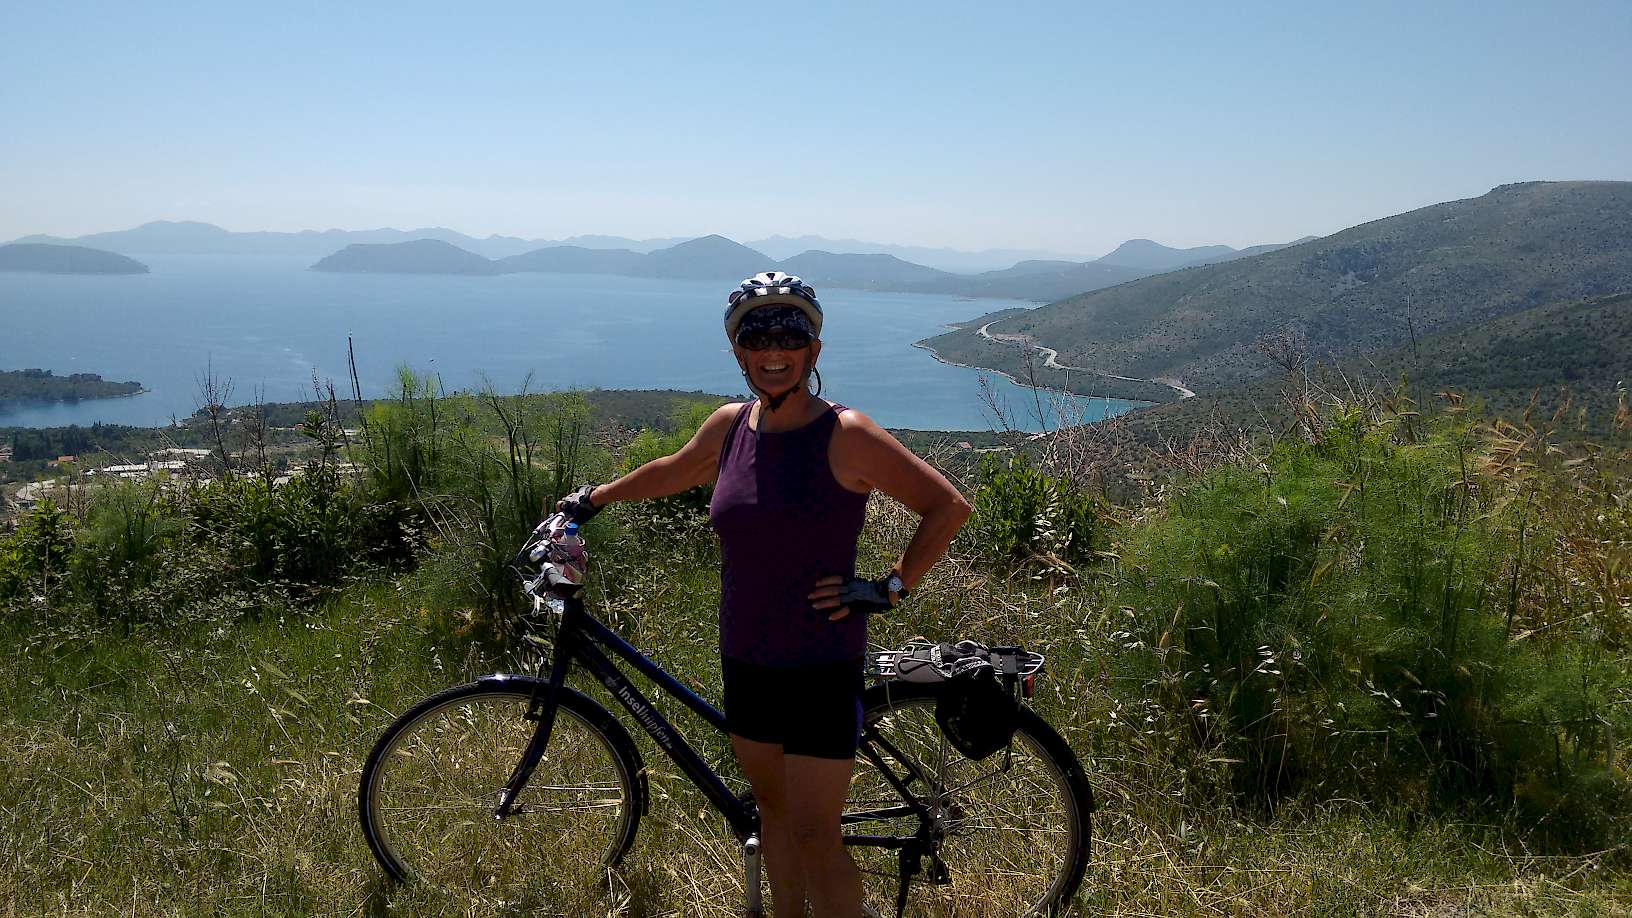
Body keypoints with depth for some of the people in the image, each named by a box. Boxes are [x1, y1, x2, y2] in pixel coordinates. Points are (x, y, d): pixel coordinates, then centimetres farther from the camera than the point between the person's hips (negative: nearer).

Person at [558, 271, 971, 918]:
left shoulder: (846, 435, -14)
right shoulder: (730, 426, 3)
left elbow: (949, 507, -10)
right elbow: (672, 472, 24)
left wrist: (889, 589, -13)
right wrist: (593, 498, 34)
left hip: (820, 667, -6)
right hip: (745, 658, 6)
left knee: (814, 838, -3)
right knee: (772, 804, 19)